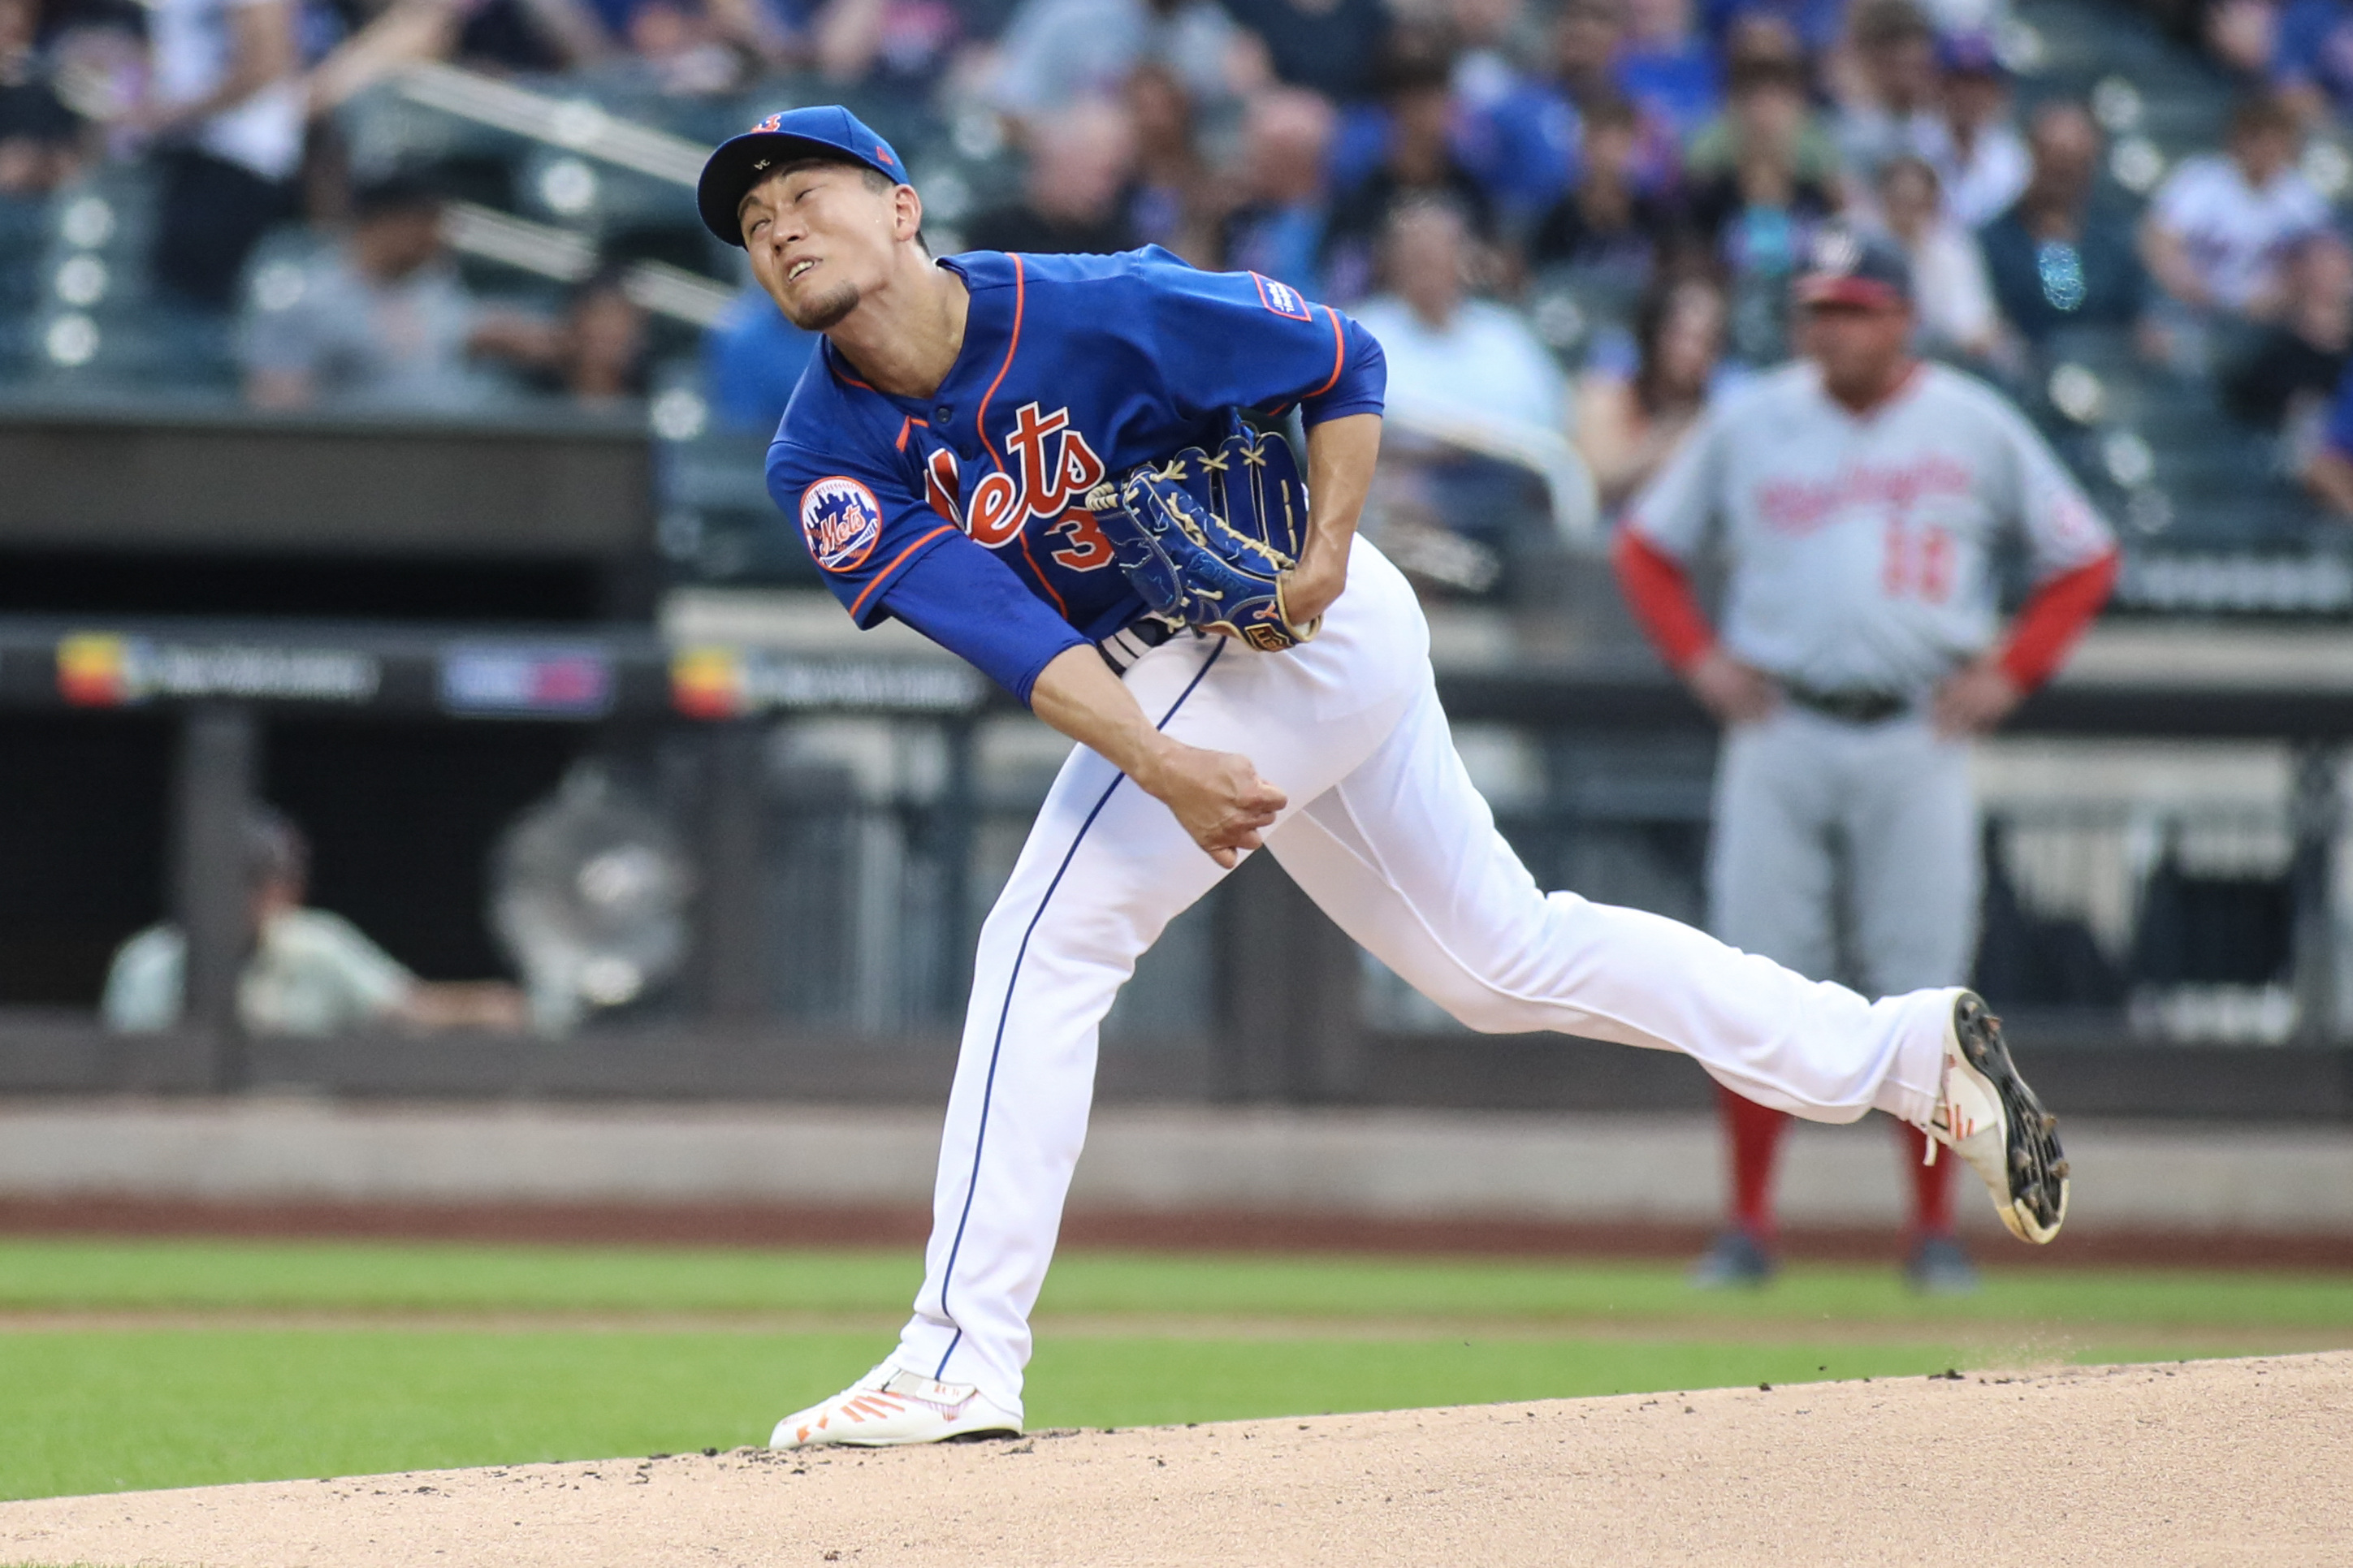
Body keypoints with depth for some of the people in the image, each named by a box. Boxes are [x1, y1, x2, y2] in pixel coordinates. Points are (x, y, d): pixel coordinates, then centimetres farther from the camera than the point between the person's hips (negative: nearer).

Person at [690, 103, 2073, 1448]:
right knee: (1504, 958, 15)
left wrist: (1323, 562, -22)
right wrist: (1160, 767, -37)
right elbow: (1003, 631, -22)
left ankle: (961, 1359, -14)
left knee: (1047, 936, -16)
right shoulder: (829, 464, -9)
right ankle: (1908, 1051, 24)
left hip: (1293, 626, -7)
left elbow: (1343, 363, -9)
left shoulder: (1092, 310, -22)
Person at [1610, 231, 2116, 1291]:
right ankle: (1748, 1225, 5)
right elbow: (1647, 546, 16)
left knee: (1922, 988, -2)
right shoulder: (1751, 422, 7)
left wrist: (2007, 673, 0)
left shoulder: (1976, 426, 4)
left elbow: (2085, 559, 10)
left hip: (1916, 737, -1)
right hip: (1779, 731, 1)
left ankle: (1935, 1232, 6)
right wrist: (1698, 658, 3)